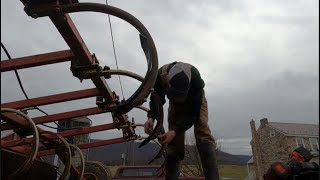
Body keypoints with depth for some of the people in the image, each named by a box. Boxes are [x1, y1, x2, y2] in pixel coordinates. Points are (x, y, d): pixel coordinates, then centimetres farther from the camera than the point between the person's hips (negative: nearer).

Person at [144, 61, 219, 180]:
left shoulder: (195, 78, -42)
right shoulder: (160, 75, -34)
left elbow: (193, 113, -36)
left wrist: (175, 131, -48)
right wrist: (151, 117, -36)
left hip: (196, 101, -3)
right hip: (175, 104, 3)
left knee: (203, 136, -23)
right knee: (173, 143, -3)